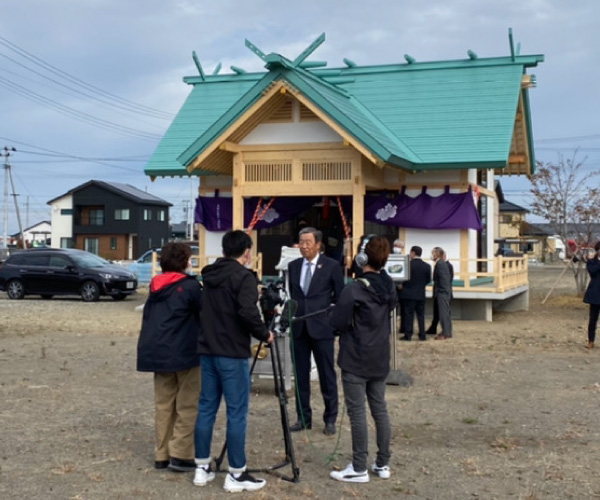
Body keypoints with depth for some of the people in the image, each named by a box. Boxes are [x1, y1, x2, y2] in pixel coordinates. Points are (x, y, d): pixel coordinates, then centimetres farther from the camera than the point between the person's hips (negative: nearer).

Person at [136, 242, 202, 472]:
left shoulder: (155, 287, 12)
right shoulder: (190, 286, -9)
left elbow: (149, 318, 17)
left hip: (157, 353, 7)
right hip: (184, 354, -7)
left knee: (164, 404, 12)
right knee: (187, 405, 1)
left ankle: (162, 455, 14)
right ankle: (180, 455, 0)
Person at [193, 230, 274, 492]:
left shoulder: (209, 275, 11)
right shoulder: (243, 276, -12)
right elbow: (247, 313, -23)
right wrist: (264, 334, -10)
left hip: (207, 350, 7)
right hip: (232, 354, -7)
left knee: (206, 408, 12)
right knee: (236, 413, -1)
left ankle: (202, 467, 19)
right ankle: (236, 474, 5)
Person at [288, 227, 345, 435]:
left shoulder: (332, 266, -4)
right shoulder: (293, 266, 9)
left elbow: (340, 297, 1)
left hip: (321, 328, -4)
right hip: (298, 328, 4)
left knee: (327, 375, 3)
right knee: (300, 375, 8)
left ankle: (330, 419, 13)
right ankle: (303, 417, 18)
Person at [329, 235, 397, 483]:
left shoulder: (354, 289, -18)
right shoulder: (389, 287, 4)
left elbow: (337, 322, -17)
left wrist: (337, 314, 3)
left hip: (356, 360, -7)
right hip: (380, 359, 7)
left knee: (357, 412, -1)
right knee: (380, 409, 13)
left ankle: (359, 469, 5)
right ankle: (383, 463, 21)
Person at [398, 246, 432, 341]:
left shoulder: (408, 264, -12)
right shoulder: (427, 266, 2)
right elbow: (428, 280, 4)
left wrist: (402, 285, 6)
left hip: (409, 293, -4)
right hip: (421, 294, 4)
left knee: (409, 314, 0)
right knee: (421, 315, 9)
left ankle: (408, 335, -1)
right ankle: (422, 335, 9)